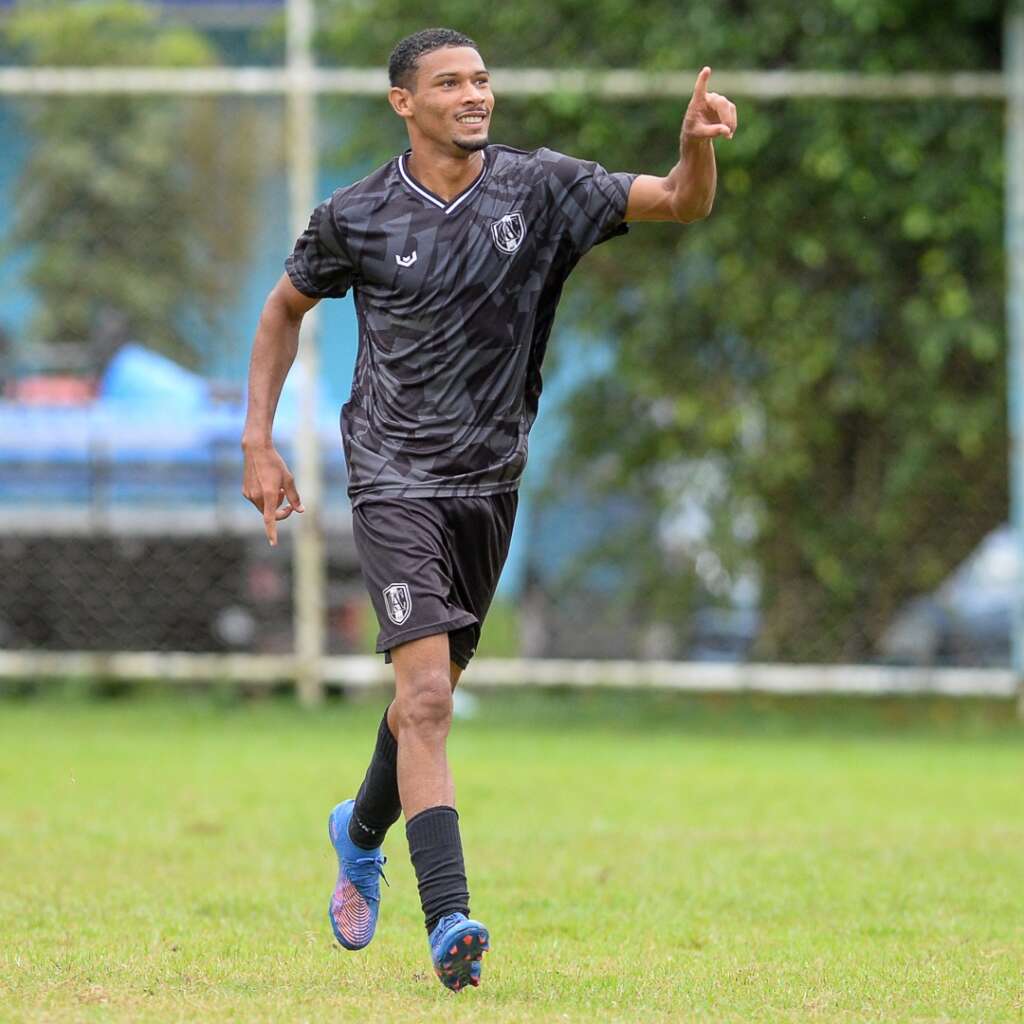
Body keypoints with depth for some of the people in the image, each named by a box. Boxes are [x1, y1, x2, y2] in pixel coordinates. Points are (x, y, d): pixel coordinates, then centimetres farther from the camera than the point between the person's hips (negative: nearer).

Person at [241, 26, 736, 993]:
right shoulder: (356, 216, -5)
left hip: (489, 478, 3)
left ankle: (361, 833, 48)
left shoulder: (538, 187, -3)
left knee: (431, 692, 18)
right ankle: (449, 922, -21)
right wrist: (258, 441, 6)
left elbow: (680, 202, -8)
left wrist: (697, 145, -30)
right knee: (426, 694, -18)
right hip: (393, 477, -3)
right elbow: (285, 307, 12)